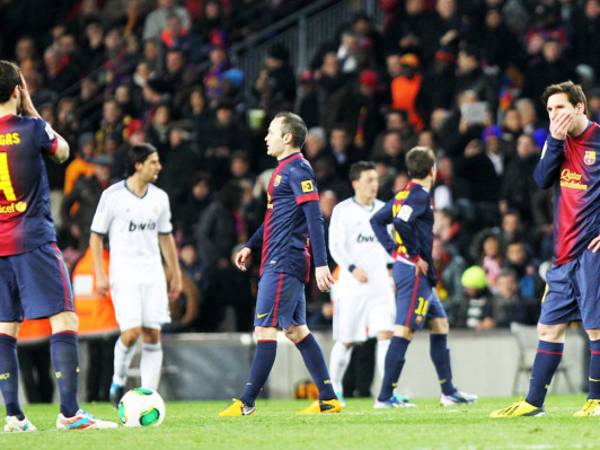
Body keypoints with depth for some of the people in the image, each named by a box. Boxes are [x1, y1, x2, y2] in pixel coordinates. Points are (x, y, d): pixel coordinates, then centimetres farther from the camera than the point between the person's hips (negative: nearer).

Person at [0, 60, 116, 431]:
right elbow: (62, 152, 13)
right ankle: (69, 412, -11)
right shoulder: (30, 128, -7)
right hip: (33, 240, -5)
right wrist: (32, 109, 15)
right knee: (65, 320, -3)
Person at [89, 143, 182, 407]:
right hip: (123, 273, -4)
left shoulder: (159, 197, 8)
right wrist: (100, 275, -8)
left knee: (153, 336, -2)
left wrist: (176, 274, 17)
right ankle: (118, 382, 10)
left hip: (153, 273, 5)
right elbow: (96, 236, -1)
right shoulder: (113, 196, -5)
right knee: (131, 333, -16)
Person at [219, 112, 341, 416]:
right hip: (279, 263, 10)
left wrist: (321, 263, -24)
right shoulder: (283, 169, 18)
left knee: (265, 330, -8)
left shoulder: (297, 169, -12)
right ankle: (328, 399, 10)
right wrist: (251, 246, 28)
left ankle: (247, 403, -7)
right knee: (297, 330, 10)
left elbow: (314, 218, -19)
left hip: (282, 265, -10)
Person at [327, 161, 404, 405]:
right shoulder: (342, 211, -3)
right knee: (345, 341, 3)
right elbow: (335, 247, -8)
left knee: (386, 334, -12)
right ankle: (334, 389, 21)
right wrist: (353, 268, -22)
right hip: (351, 284, -3)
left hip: (380, 282, 3)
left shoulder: (382, 209, 11)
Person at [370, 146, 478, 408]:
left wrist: (394, 250, 12)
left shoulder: (404, 194, 14)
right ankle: (385, 397, -10)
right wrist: (416, 257, -19)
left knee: (440, 324, 16)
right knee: (404, 330, -9)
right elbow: (401, 223, -29)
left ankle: (448, 392, 20)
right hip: (415, 271, -10)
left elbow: (377, 221, 19)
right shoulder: (420, 195, -13)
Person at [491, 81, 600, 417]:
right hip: (564, 251, 7)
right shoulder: (559, 141, 13)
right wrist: (556, 140, -9)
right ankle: (534, 402, 13)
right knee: (549, 326, 8)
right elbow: (542, 180, 1)